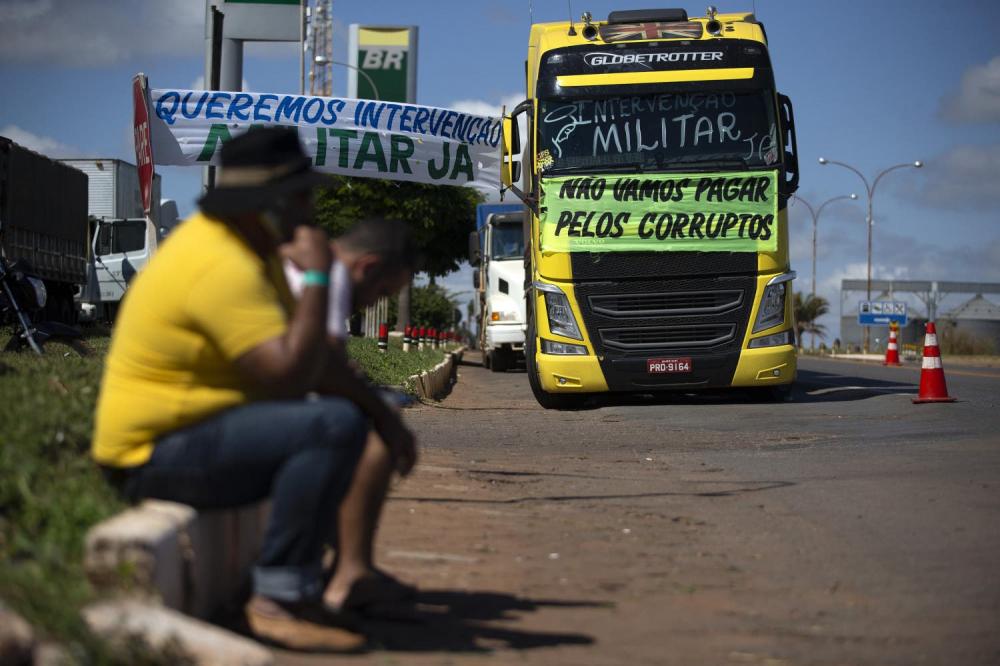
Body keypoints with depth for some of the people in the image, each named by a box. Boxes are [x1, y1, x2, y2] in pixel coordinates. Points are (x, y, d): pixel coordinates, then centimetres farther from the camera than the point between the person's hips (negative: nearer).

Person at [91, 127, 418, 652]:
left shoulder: (251, 243, 9)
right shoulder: (223, 267, -24)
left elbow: (314, 357, 14)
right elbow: (290, 375, -32)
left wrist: (383, 416, 8)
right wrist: (317, 278, -25)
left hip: (202, 427, 11)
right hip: (155, 455, -11)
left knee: (355, 417, 22)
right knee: (333, 425, -29)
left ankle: (351, 572, 14)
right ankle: (281, 598, -23)